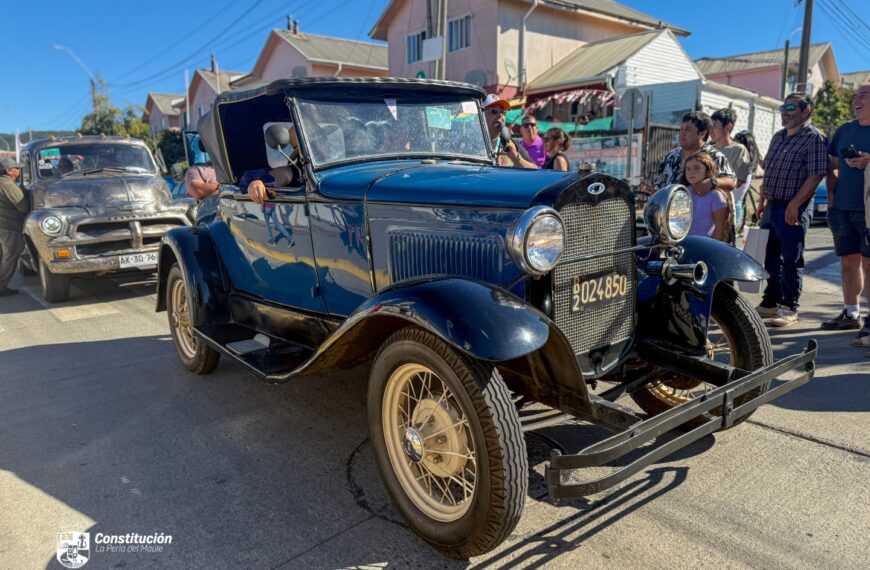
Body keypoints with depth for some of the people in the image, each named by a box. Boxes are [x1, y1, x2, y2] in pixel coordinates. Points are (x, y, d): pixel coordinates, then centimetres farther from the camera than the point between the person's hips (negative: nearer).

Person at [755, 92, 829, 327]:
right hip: (771, 206, 8)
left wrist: (794, 205, -21)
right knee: (770, 259, 13)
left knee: (791, 261, -2)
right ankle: (770, 303, 24)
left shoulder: (814, 138, -9)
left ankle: (789, 309, 6)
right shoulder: (778, 137, 16)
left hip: (793, 210, -8)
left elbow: (816, 175, -16)